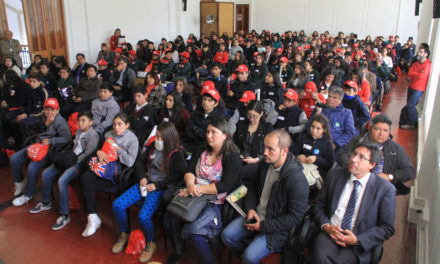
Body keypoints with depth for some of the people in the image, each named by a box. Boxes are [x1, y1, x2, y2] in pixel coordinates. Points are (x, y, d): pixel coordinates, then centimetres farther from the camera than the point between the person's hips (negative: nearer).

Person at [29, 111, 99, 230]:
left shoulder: (93, 135, -12)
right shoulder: (78, 132, 16)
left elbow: (88, 154, -17)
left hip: (80, 163, -9)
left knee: (62, 181, -28)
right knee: (46, 173, 5)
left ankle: (64, 215, -17)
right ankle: (46, 203, 24)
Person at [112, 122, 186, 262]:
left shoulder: (177, 154, -9)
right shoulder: (154, 147, 10)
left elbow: (178, 176, -16)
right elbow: (139, 161, 20)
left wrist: (157, 186, -15)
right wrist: (142, 177, 3)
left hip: (161, 188, -6)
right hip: (146, 183, 7)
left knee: (143, 215, -27)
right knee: (117, 205, -7)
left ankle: (151, 244, 2)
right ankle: (124, 235, 17)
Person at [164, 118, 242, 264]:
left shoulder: (232, 157, -6)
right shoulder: (201, 153, 14)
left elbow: (225, 186, -16)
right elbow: (189, 171, 6)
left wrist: (198, 189, -17)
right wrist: (190, 185, -18)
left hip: (216, 203, -6)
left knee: (193, 228, -27)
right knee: (170, 219, -16)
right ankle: (178, 251, 13)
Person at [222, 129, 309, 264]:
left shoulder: (297, 180, -25)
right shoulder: (265, 164, -3)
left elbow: (295, 217, -21)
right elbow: (253, 187, 15)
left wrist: (263, 226, -19)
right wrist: (250, 209, -2)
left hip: (276, 227, -6)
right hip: (255, 215, 7)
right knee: (227, 235, -5)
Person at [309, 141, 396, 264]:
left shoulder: (385, 189, -2)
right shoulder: (335, 175, 7)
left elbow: (387, 228, 0)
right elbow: (318, 205, 11)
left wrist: (357, 239, -11)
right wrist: (326, 226, -8)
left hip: (358, 244, -2)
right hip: (330, 233, 2)